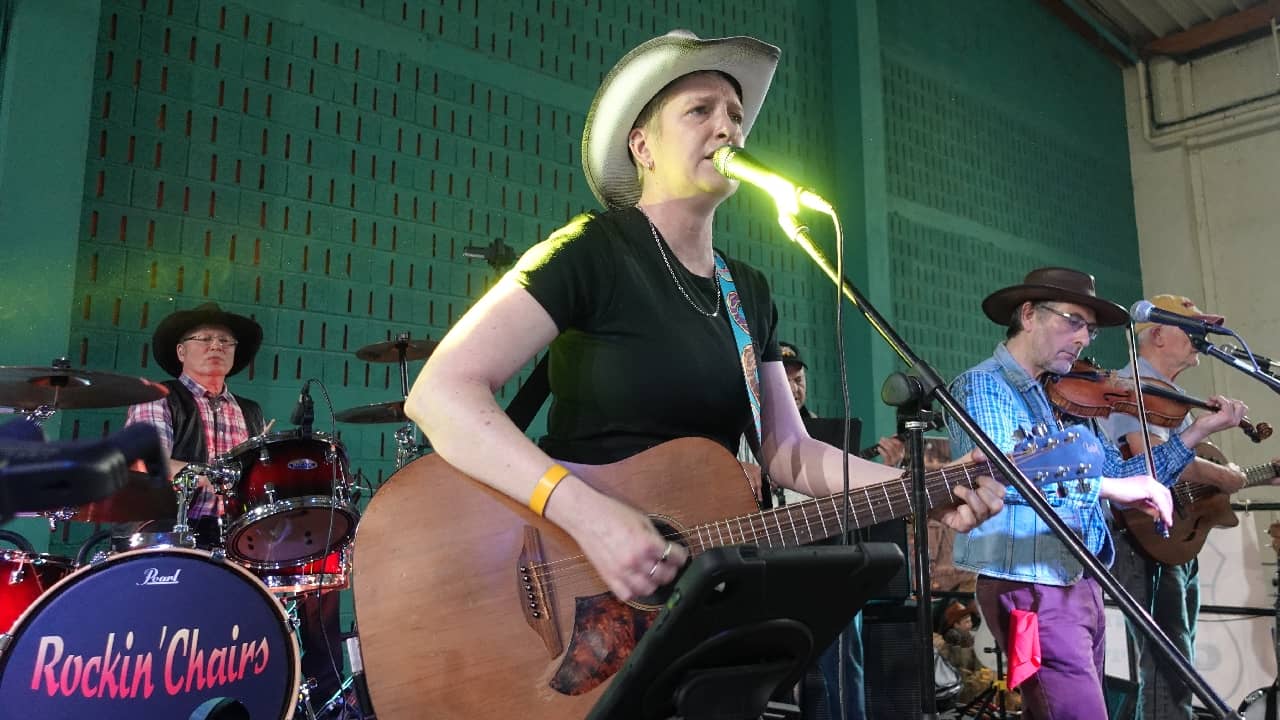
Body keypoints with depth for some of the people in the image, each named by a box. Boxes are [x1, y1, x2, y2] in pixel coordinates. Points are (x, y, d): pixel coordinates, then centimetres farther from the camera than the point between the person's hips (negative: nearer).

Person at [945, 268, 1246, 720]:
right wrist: (1106, 484, -28)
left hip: (1083, 585, 8)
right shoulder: (982, 385, -10)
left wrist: (1199, 430, 13)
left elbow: (1122, 478, 17)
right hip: (1030, 587, -8)